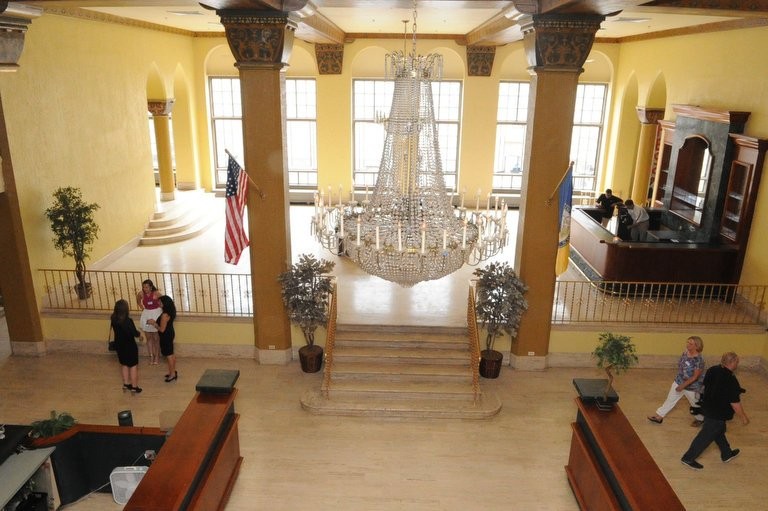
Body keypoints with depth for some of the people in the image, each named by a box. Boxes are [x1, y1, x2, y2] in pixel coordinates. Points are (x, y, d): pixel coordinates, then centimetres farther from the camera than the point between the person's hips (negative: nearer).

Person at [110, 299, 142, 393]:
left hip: (119, 346, 6)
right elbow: (135, 333, -19)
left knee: (124, 365, 23)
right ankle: (134, 387, 16)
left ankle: (126, 384, 34)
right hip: (130, 346, -6)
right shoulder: (128, 321, -28)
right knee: (133, 366, 8)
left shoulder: (113, 319, -8)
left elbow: (118, 331, 5)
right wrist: (139, 333, 3)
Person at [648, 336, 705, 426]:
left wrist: (683, 385, -25)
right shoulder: (686, 352, -8)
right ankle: (659, 416, 25)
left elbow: (695, 377, -26)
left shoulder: (699, 359, -30)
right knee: (670, 399, 15)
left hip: (691, 386, -7)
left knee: (695, 404, 19)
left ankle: (700, 419, 46)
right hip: (678, 382, 7)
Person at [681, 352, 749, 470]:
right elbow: (735, 403, -21)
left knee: (719, 432, 27)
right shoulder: (730, 380, -27)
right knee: (706, 436, 4)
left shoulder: (712, 370, -5)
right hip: (717, 414, -8)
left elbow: (705, 384, 11)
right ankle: (688, 458, 13)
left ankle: (727, 454, 47)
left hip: (708, 407, 9)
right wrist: (743, 417, -7)